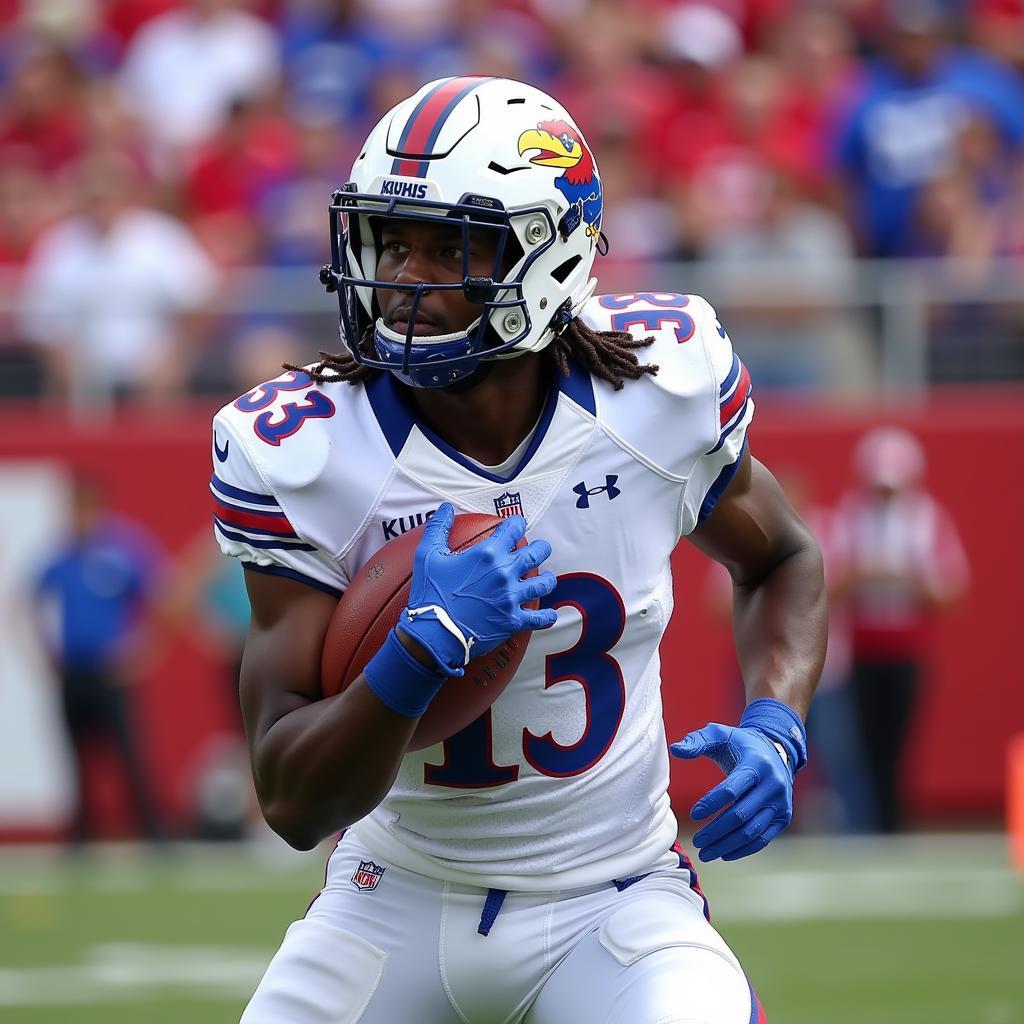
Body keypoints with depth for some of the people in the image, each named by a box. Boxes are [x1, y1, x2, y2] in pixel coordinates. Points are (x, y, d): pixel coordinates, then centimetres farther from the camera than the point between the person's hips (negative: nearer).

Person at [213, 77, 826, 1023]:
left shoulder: (664, 387, -11)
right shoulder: (304, 456, -16)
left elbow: (779, 562, 11)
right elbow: (294, 803, -17)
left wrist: (775, 726, -7)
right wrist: (423, 651, -33)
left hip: (610, 910, -1)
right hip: (398, 906, 1)